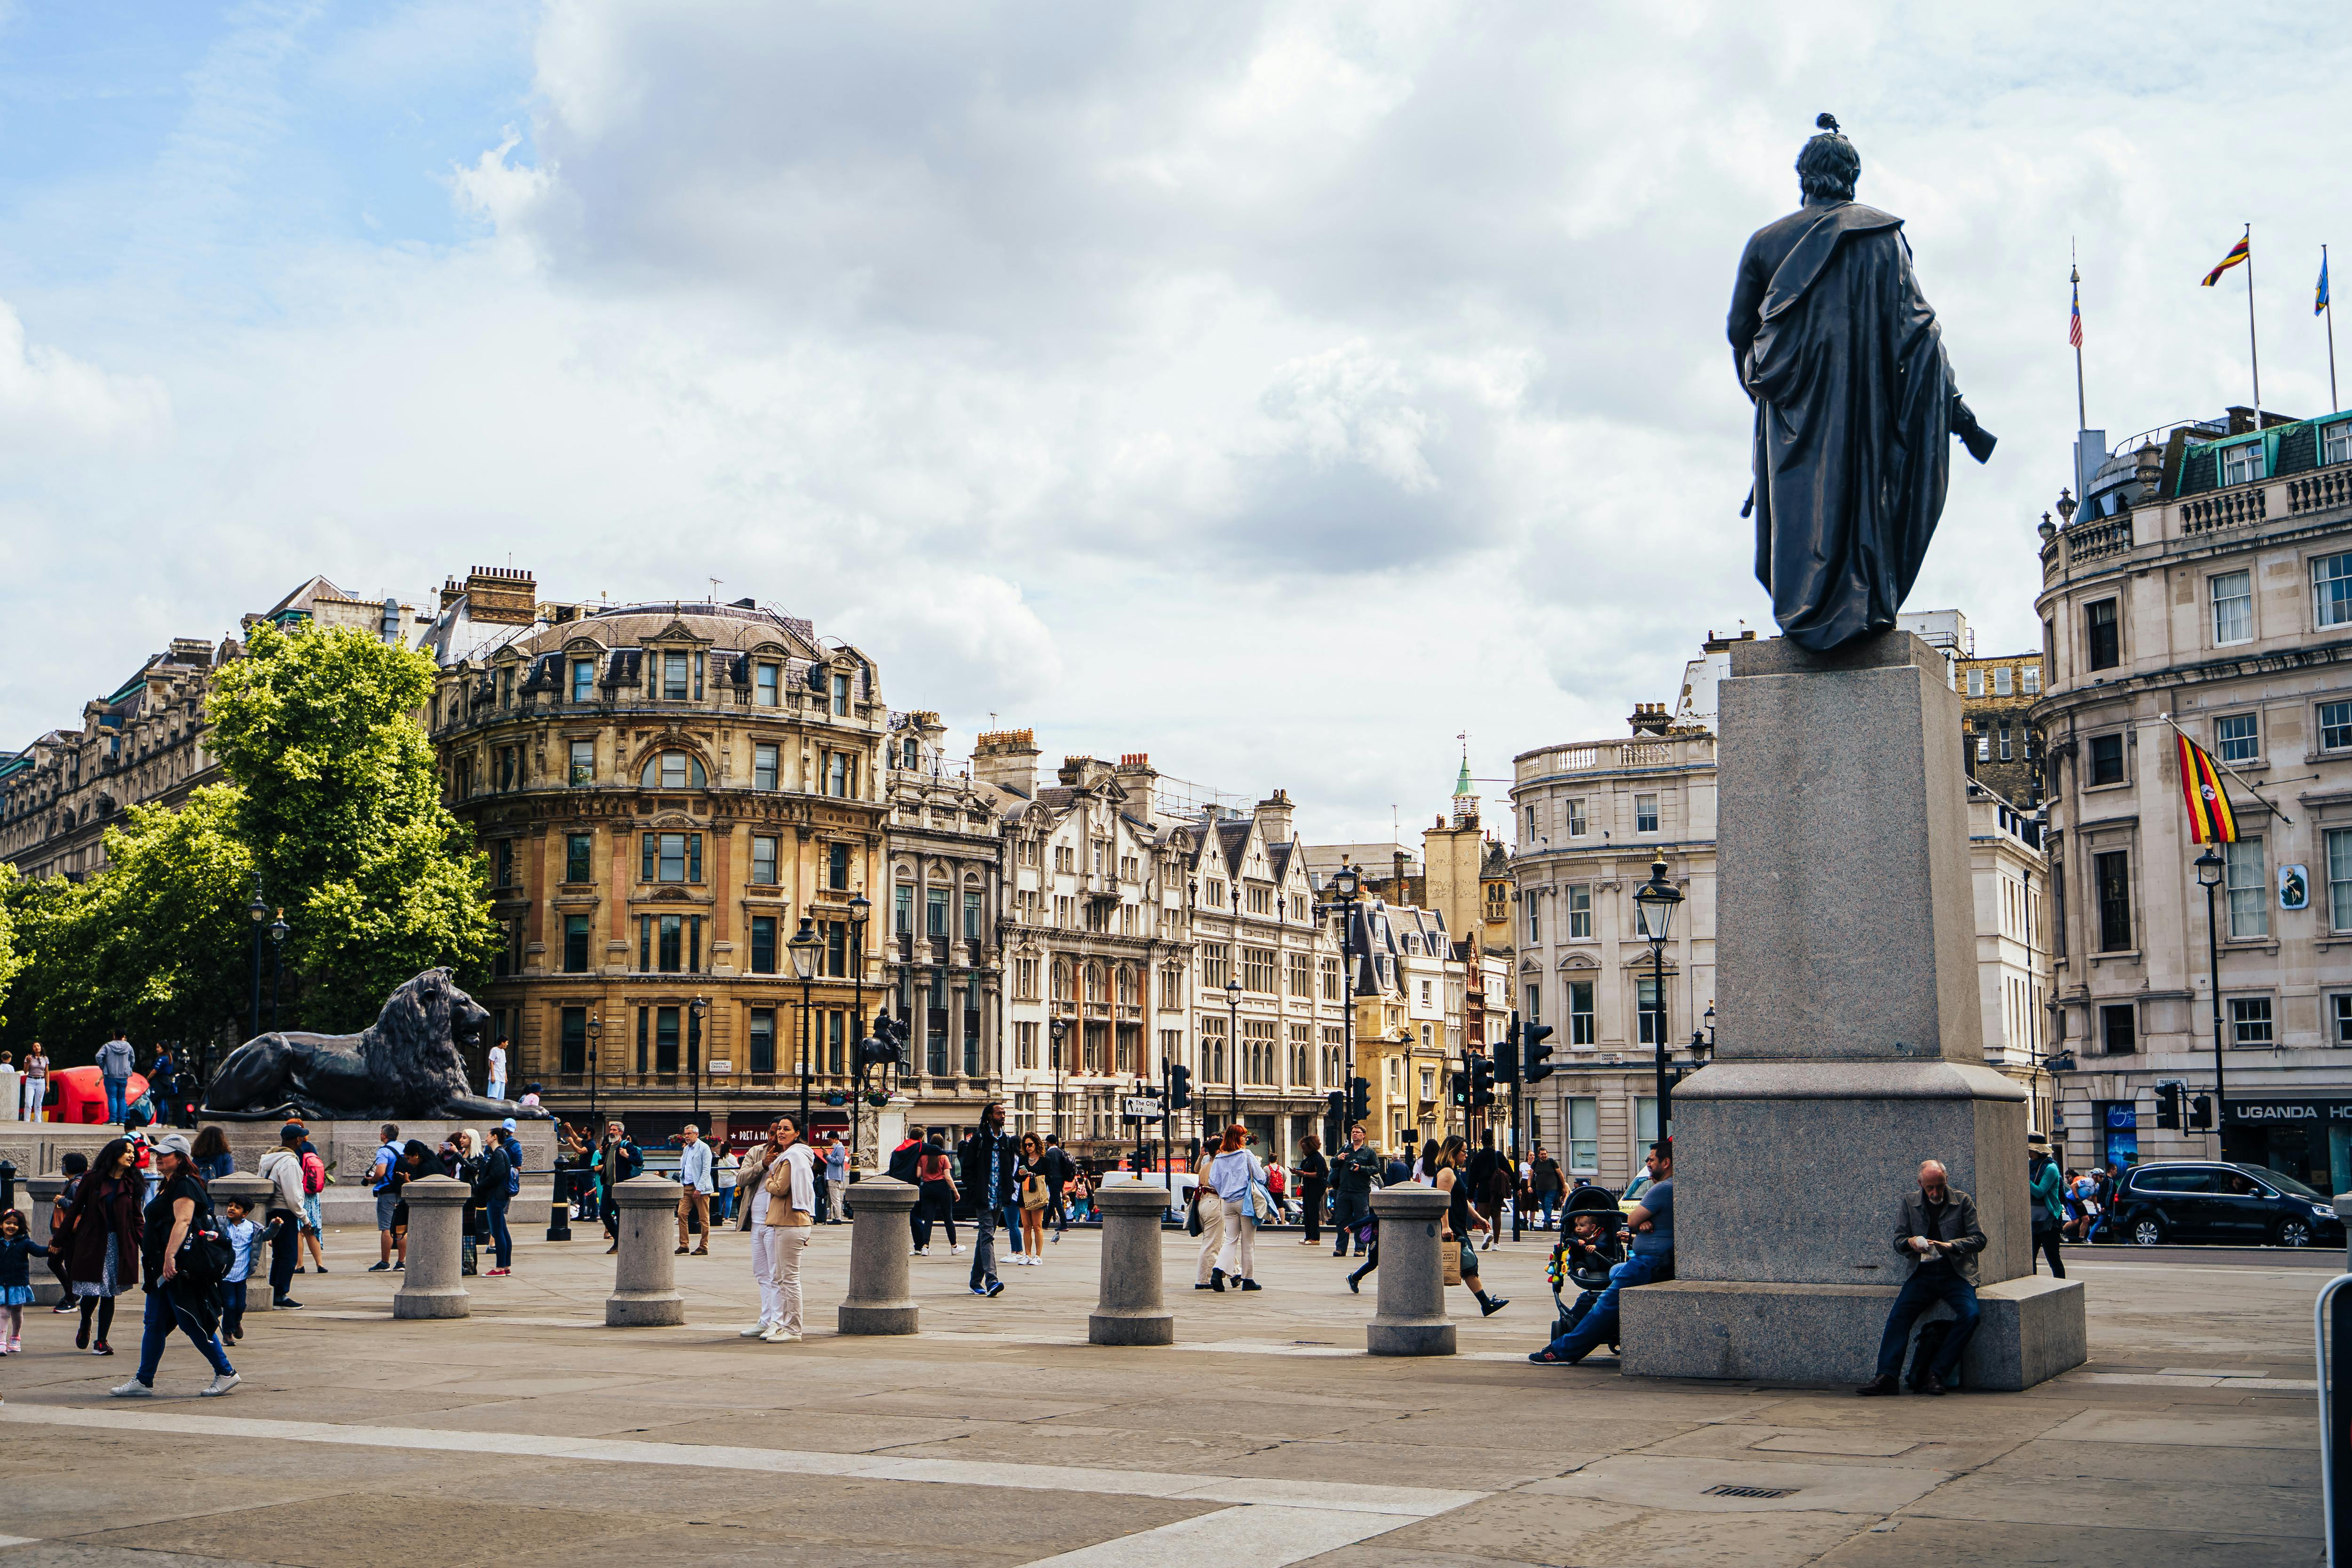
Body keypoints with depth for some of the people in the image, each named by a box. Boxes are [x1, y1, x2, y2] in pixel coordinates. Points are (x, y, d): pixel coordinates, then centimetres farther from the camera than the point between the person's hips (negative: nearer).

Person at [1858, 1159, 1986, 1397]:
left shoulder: (1963, 1201, 4)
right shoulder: (1910, 1201, 10)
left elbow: (1979, 1239, -1)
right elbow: (1898, 1241, 12)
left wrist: (1950, 1245, -19)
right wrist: (1910, 1243, -13)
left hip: (1955, 1273, -2)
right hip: (1923, 1273, 2)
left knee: (1969, 1314, -28)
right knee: (1898, 1314, -22)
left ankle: (1937, 1374, -22)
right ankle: (1887, 1376, -24)